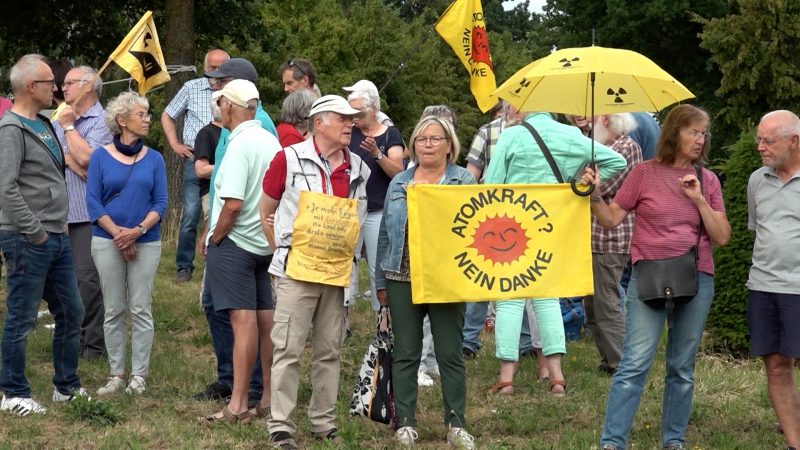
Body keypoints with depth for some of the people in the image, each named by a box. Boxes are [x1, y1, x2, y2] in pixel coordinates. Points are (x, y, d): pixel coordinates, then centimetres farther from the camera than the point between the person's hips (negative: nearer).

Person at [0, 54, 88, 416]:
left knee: (71, 313, 14)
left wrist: (58, 225, 14)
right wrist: (35, 232, -18)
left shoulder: (43, 124, 14)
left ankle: (67, 386, 26)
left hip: (57, 237, 9)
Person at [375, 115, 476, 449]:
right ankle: (405, 423, 12)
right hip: (403, 280, 3)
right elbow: (385, 233, 13)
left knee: (450, 355, 1)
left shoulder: (463, 182, 2)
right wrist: (381, 282, 11)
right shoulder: (399, 183, 11)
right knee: (405, 355, 6)